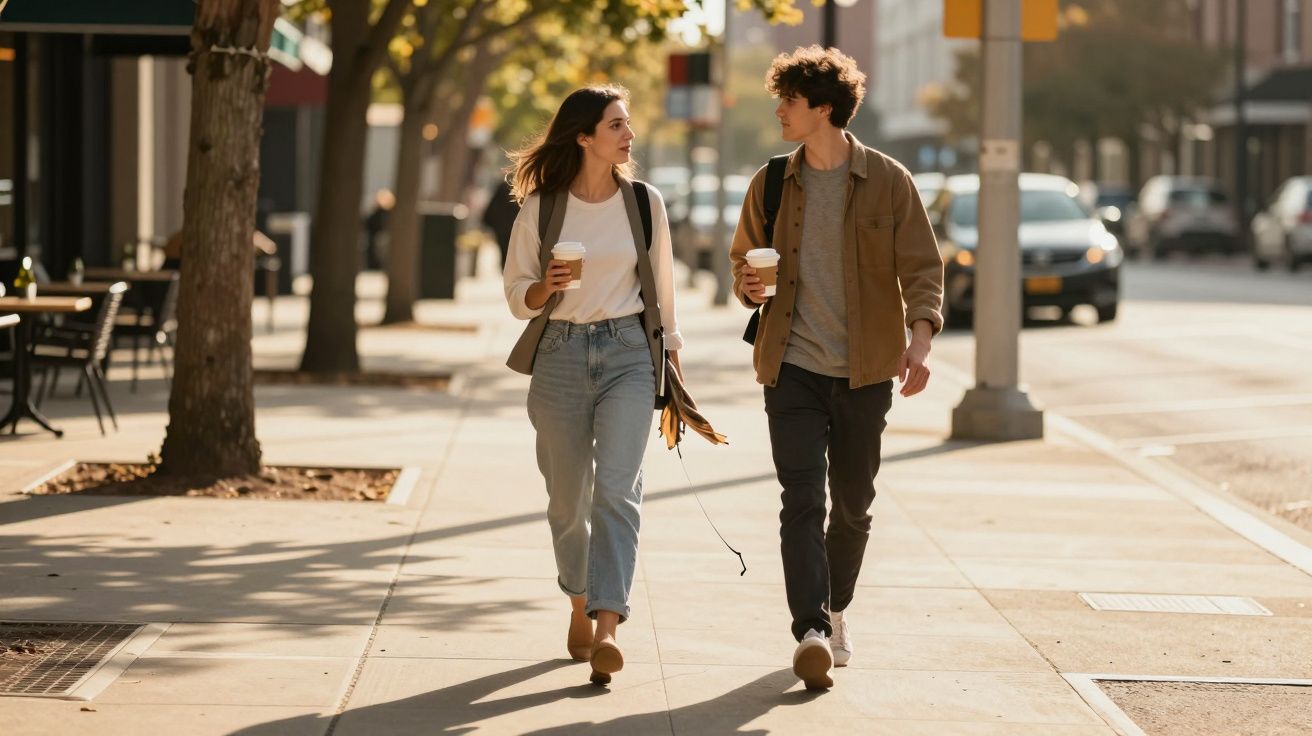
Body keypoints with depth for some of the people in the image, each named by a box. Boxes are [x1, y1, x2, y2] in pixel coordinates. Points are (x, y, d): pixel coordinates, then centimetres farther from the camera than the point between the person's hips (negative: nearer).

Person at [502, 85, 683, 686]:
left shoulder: (644, 202, 4)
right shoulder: (541, 207, 0)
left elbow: (662, 288, 13)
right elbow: (516, 294, 6)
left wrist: (673, 364, 12)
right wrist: (545, 287, -17)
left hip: (627, 351, 0)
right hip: (560, 354, 0)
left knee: (617, 488, -16)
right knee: (568, 498, 9)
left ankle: (607, 630, -23)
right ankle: (580, 608, 32)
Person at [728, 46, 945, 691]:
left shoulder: (887, 181, -2)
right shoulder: (771, 184, 6)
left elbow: (922, 267, -2)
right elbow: (742, 259, 18)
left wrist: (919, 340, -18)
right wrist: (748, 286, -6)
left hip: (864, 371, -1)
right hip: (793, 366, 1)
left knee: (852, 505, 10)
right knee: (802, 501, -13)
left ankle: (835, 611, 32)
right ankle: (811, 633, -21)